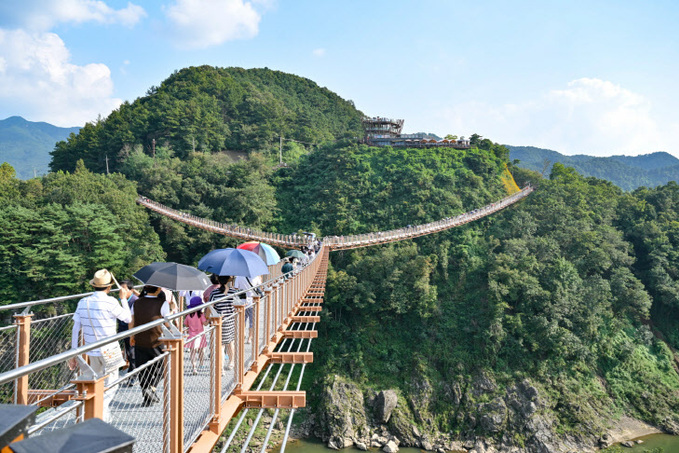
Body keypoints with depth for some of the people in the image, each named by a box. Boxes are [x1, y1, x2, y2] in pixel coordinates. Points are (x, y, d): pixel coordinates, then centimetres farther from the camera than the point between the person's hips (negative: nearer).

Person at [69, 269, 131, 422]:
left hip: (92, 352, 6)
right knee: (110, 385, 6)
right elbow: (128, 318, -4)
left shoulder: (83, 302, 0)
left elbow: (75, 329, 3)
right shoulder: (110, 302, -16)